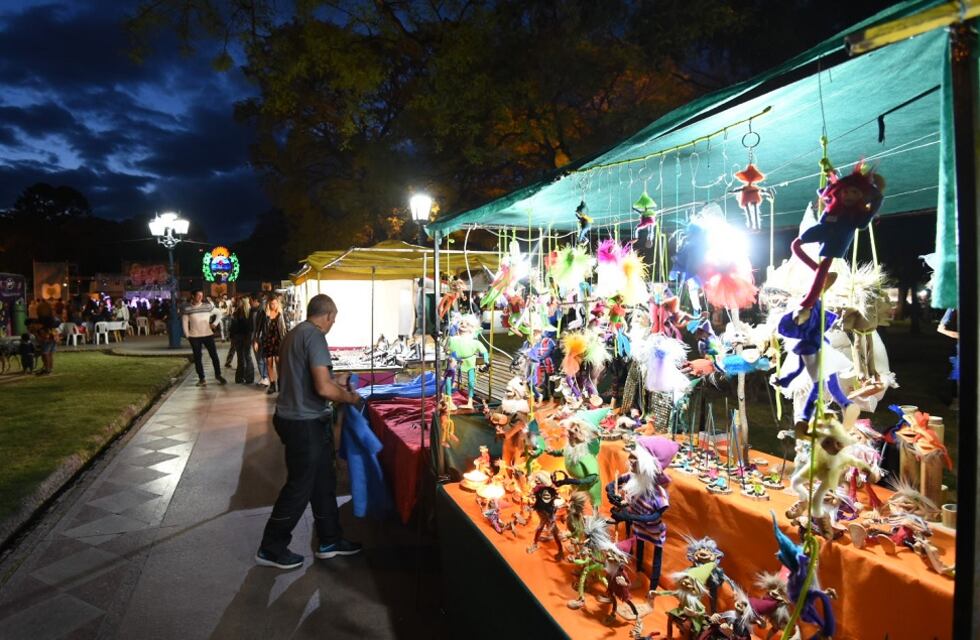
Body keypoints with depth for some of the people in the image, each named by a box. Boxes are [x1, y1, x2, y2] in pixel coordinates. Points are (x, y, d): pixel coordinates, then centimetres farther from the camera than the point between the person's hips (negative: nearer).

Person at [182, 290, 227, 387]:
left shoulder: (208, 306, 0)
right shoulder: (187, 308, -2)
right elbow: (185, 323, 3)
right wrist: (187, 335, 0)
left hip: (208, 334, 0)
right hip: (194, 336, 0)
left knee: (214, 355, 1)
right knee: (197, 358, 5)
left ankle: (218, 375, 17)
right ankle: (201, 378, 14)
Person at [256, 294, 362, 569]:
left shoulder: (295, 333, 12)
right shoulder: (314, 336, -19)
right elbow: (323, 389, -25)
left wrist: (334, 380, 27)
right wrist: (350, 397, -9)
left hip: (296, 418, 10)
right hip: (306, 423, -10)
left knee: (323, 481, 17)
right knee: (299, 487, 5)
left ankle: (329, 541, 28)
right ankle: (271, 549, 21)